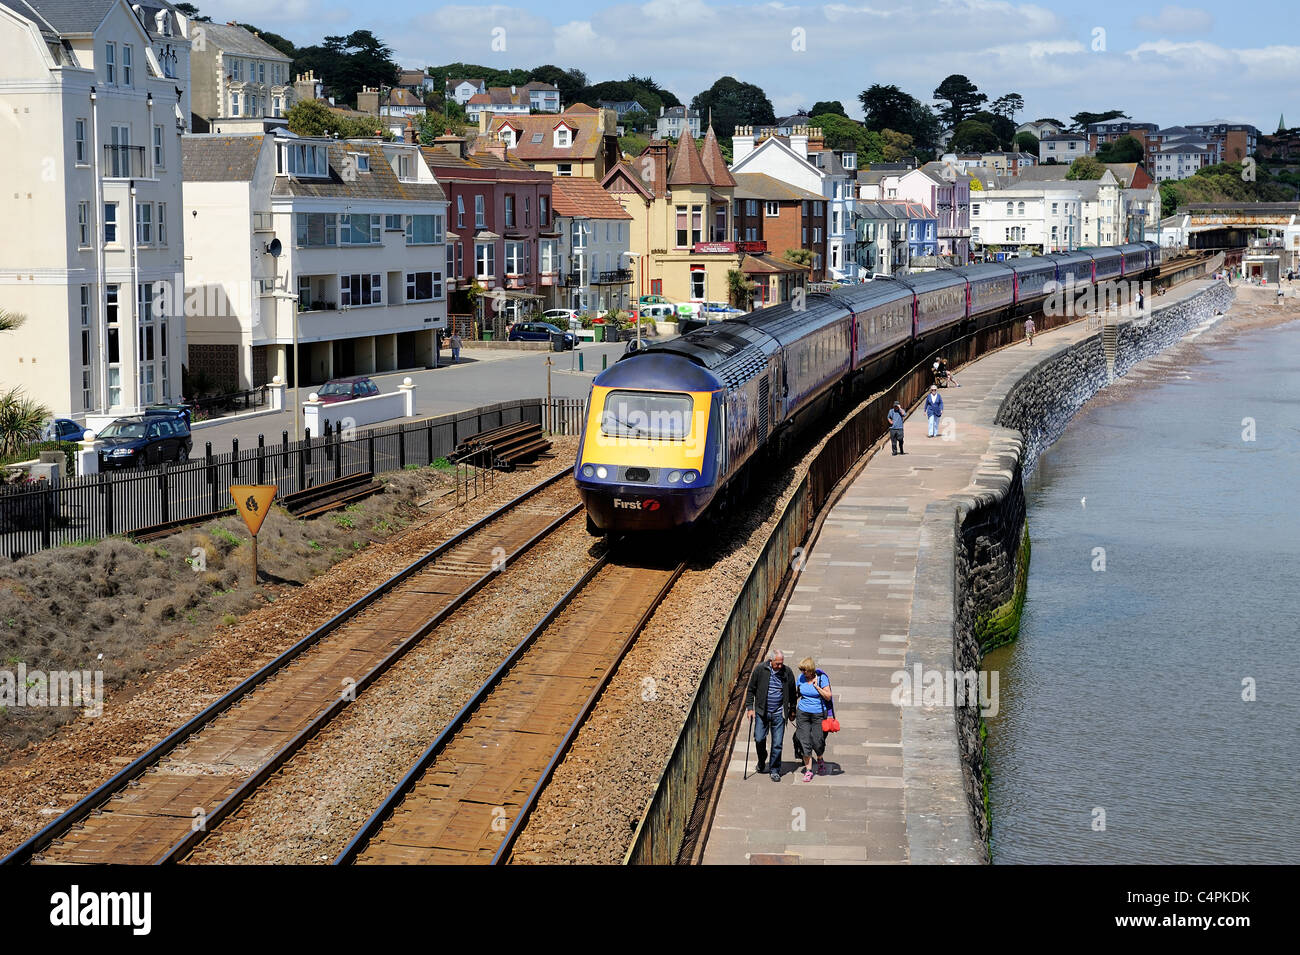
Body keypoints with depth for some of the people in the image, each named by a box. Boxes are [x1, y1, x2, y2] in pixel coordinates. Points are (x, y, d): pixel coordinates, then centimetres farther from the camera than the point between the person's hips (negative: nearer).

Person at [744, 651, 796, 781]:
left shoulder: (787, 672, -3)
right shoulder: (760, 669, -6)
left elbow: (792, 693, 9)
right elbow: (751, 689, 3)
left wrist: (792, 712, 13)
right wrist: (749, 707, -2)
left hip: (779, 713, 0)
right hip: (762, 711, 0)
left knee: (777, 743, 0)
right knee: (759, 739, -2)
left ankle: (775, 771, 11)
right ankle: (762, 761, 28)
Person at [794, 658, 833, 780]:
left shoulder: (822, 678, -9)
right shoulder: (801, 678, 2)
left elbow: (828, 696, -9)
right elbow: (795, 692, 17)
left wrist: (817, 687, -19)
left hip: (818, 714, -3)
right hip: (803, 713, 3)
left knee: (817, 741, -1)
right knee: (804, 741, -3)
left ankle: (820, 760, 32)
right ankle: (808, 770, 5)